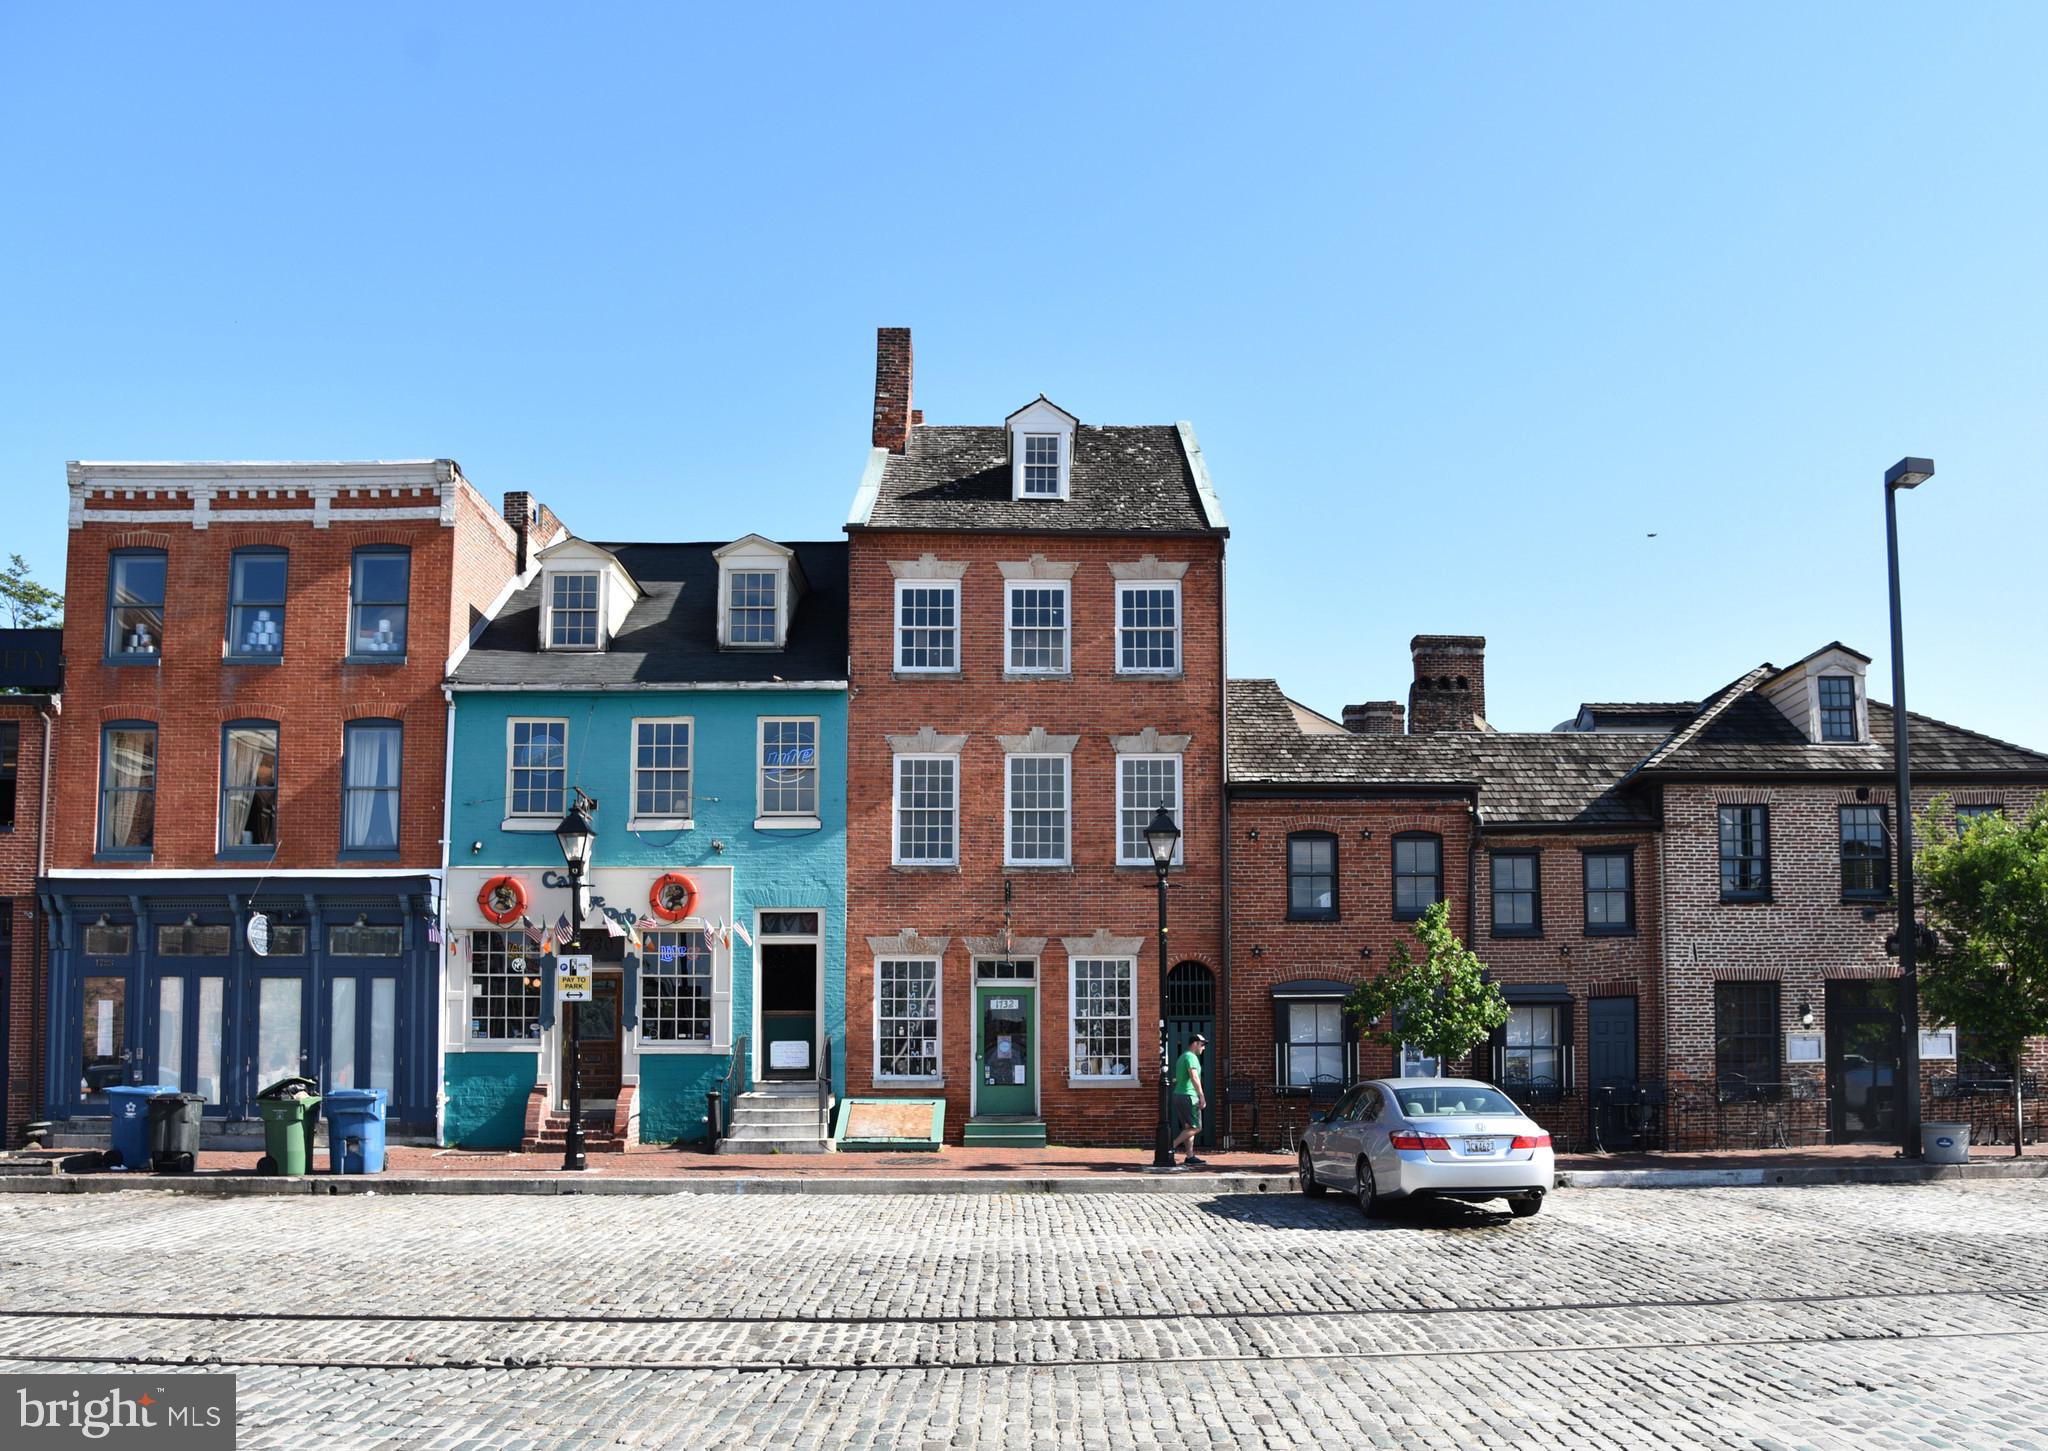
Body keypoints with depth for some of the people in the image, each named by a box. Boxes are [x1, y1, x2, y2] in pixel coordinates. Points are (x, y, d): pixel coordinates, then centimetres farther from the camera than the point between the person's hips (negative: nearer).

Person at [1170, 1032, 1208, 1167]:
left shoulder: (1182, 1057, 21)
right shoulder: (1191, 1057, -11)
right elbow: (1194, 1077, -22)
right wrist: (1202, 1096, -24)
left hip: (1179, 1095, 10)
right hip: (1188, 1096, -10)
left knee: (1188, 1128, 9)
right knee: (1195, 1127, -8)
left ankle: (1190, 1157, 7)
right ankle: (1172, 1146, -11)